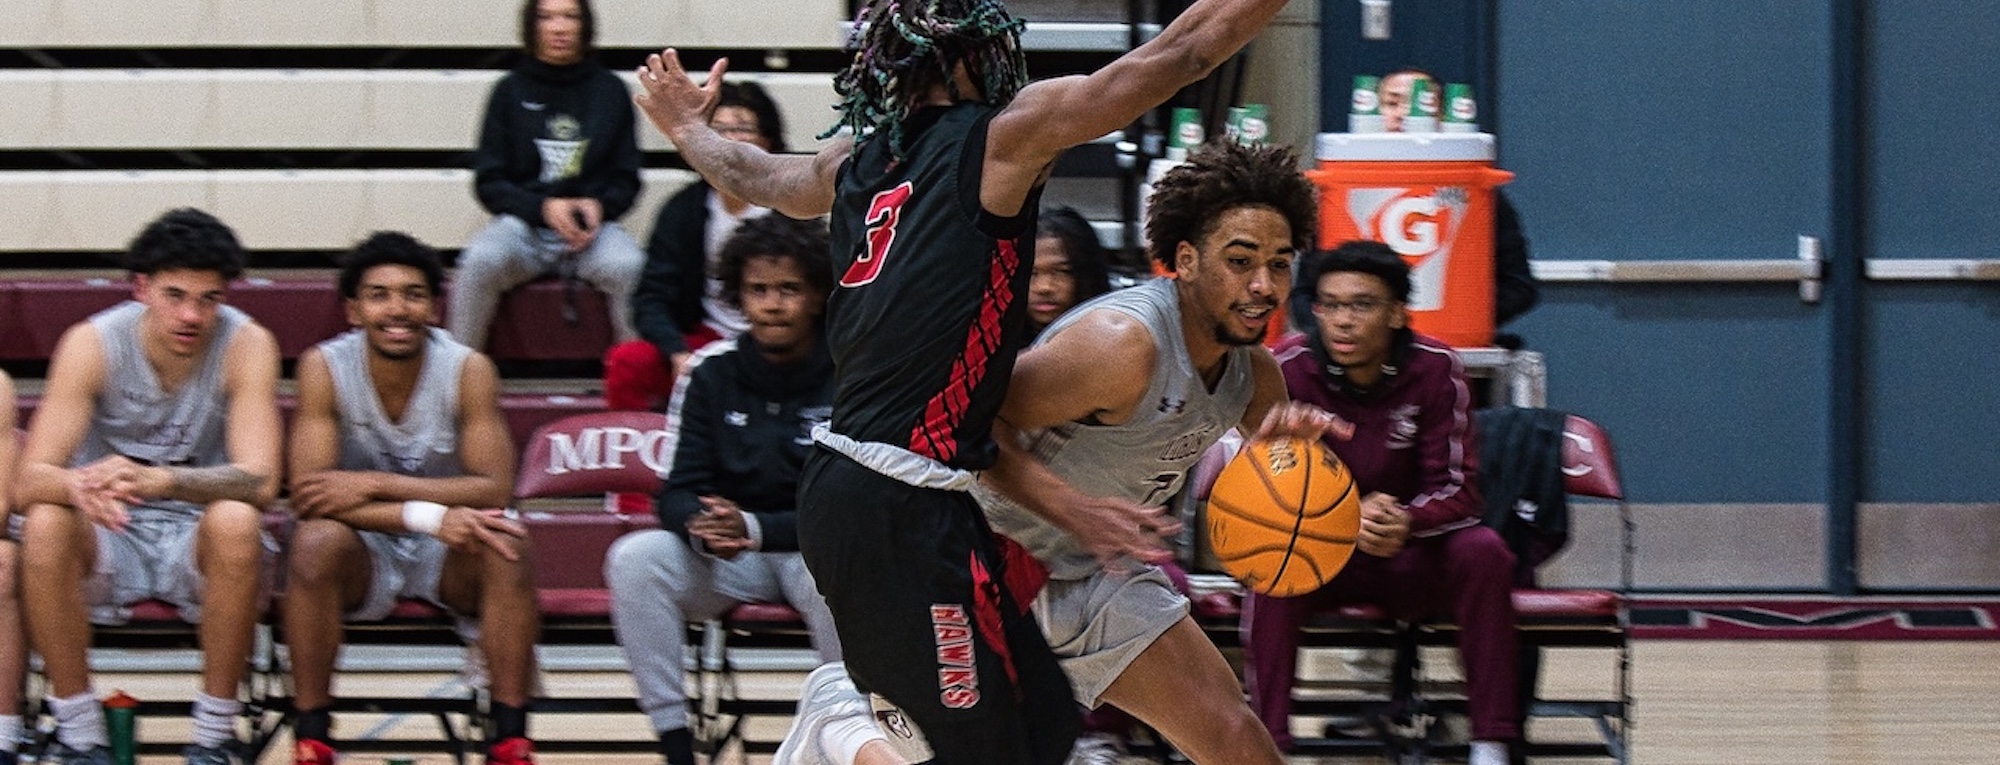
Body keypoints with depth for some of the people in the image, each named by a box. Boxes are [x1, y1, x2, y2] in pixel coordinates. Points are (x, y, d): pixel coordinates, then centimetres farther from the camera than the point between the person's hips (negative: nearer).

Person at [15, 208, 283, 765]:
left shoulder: (246, 345, -13)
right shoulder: (91, 344, -12)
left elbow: (259, 482, -24)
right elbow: (30, 481, -20)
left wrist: (164, 480, -44)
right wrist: (79, 486, -46)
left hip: (200, 545, -1)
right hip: (110, 538, 1)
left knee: (236, 520, -34)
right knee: (44, 524, -31)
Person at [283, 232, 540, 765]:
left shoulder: (468, 371, -13)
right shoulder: (325, 368, -15)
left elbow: (495, 490, -21)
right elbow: (309, 496, -23)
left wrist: (375, 486, -30)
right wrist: (428, 515, -36)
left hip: (448, 558, 1)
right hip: (364, 556, -1)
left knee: (506, 549, -30)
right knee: (316, 541, -33)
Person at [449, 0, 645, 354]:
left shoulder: (610, 91, 11)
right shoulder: (510, 92, 9)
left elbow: (627, 179, 12)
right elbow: (489, 183, 5)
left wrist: (599, 206, -11)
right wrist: (544, 208, -14)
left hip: (593, 226, 0)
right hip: (523, 224, 0)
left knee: (628, 267, -33)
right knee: (480, 262, -33)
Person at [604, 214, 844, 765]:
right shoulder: (712, 371, 1)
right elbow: (678, 492, 0)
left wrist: (755, 530, -28)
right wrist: (703, 528, -26)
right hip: (726, 559, 4)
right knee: (634, 559, -24)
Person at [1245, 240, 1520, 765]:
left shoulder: (1436, 369, -12)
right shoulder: (1290, 368, -14)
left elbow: (1458, 488, -12)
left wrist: (1405, 523, -36)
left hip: (1412, 555, 1)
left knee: (1481, 551, -28)